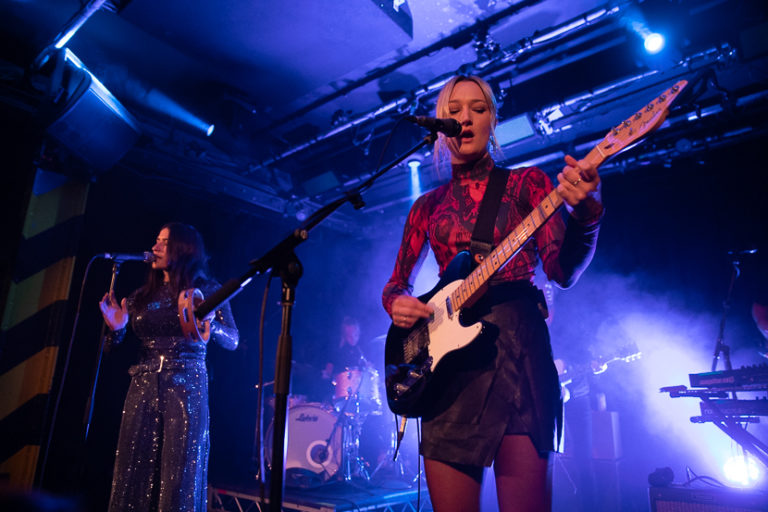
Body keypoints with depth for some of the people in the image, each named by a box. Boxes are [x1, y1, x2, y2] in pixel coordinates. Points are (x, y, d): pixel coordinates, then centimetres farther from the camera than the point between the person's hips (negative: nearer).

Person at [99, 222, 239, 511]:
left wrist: (208, 325, -24)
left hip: (187, 387, -4)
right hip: (143, 386, 4)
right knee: (133, 470, 5)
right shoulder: (142, 296, 12)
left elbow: (232, 341, -5)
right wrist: (116, 330, -8)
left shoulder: (207, 290, 2)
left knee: (179, 473, -3)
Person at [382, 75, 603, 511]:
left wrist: (586, 215, -23)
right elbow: (397, 282, 19)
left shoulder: (527, 182, 10)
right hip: (445, 350, 3)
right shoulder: (428, 206, 17)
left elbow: (563, 271, -3)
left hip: (517, 346, -2)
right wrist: (397, 303, -5)